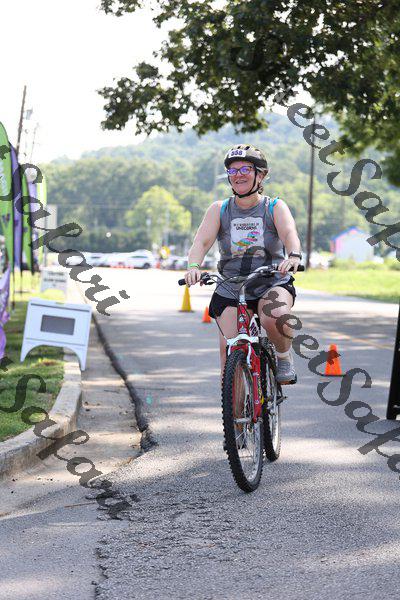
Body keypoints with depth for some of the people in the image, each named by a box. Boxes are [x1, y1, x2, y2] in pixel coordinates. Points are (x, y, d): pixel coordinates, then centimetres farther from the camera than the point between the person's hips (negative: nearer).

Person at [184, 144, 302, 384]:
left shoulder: (275, 207, -1)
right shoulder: (219, 209, 3)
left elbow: (290, 233, -21)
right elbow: (201, 242, -10)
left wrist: (294, 256, -44)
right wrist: (194, 266, -33)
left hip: (273, 284, -2)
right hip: (230, 290, 2)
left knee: (275, 316, -33)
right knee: (229, 348, -11)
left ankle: (284, 356, -1)